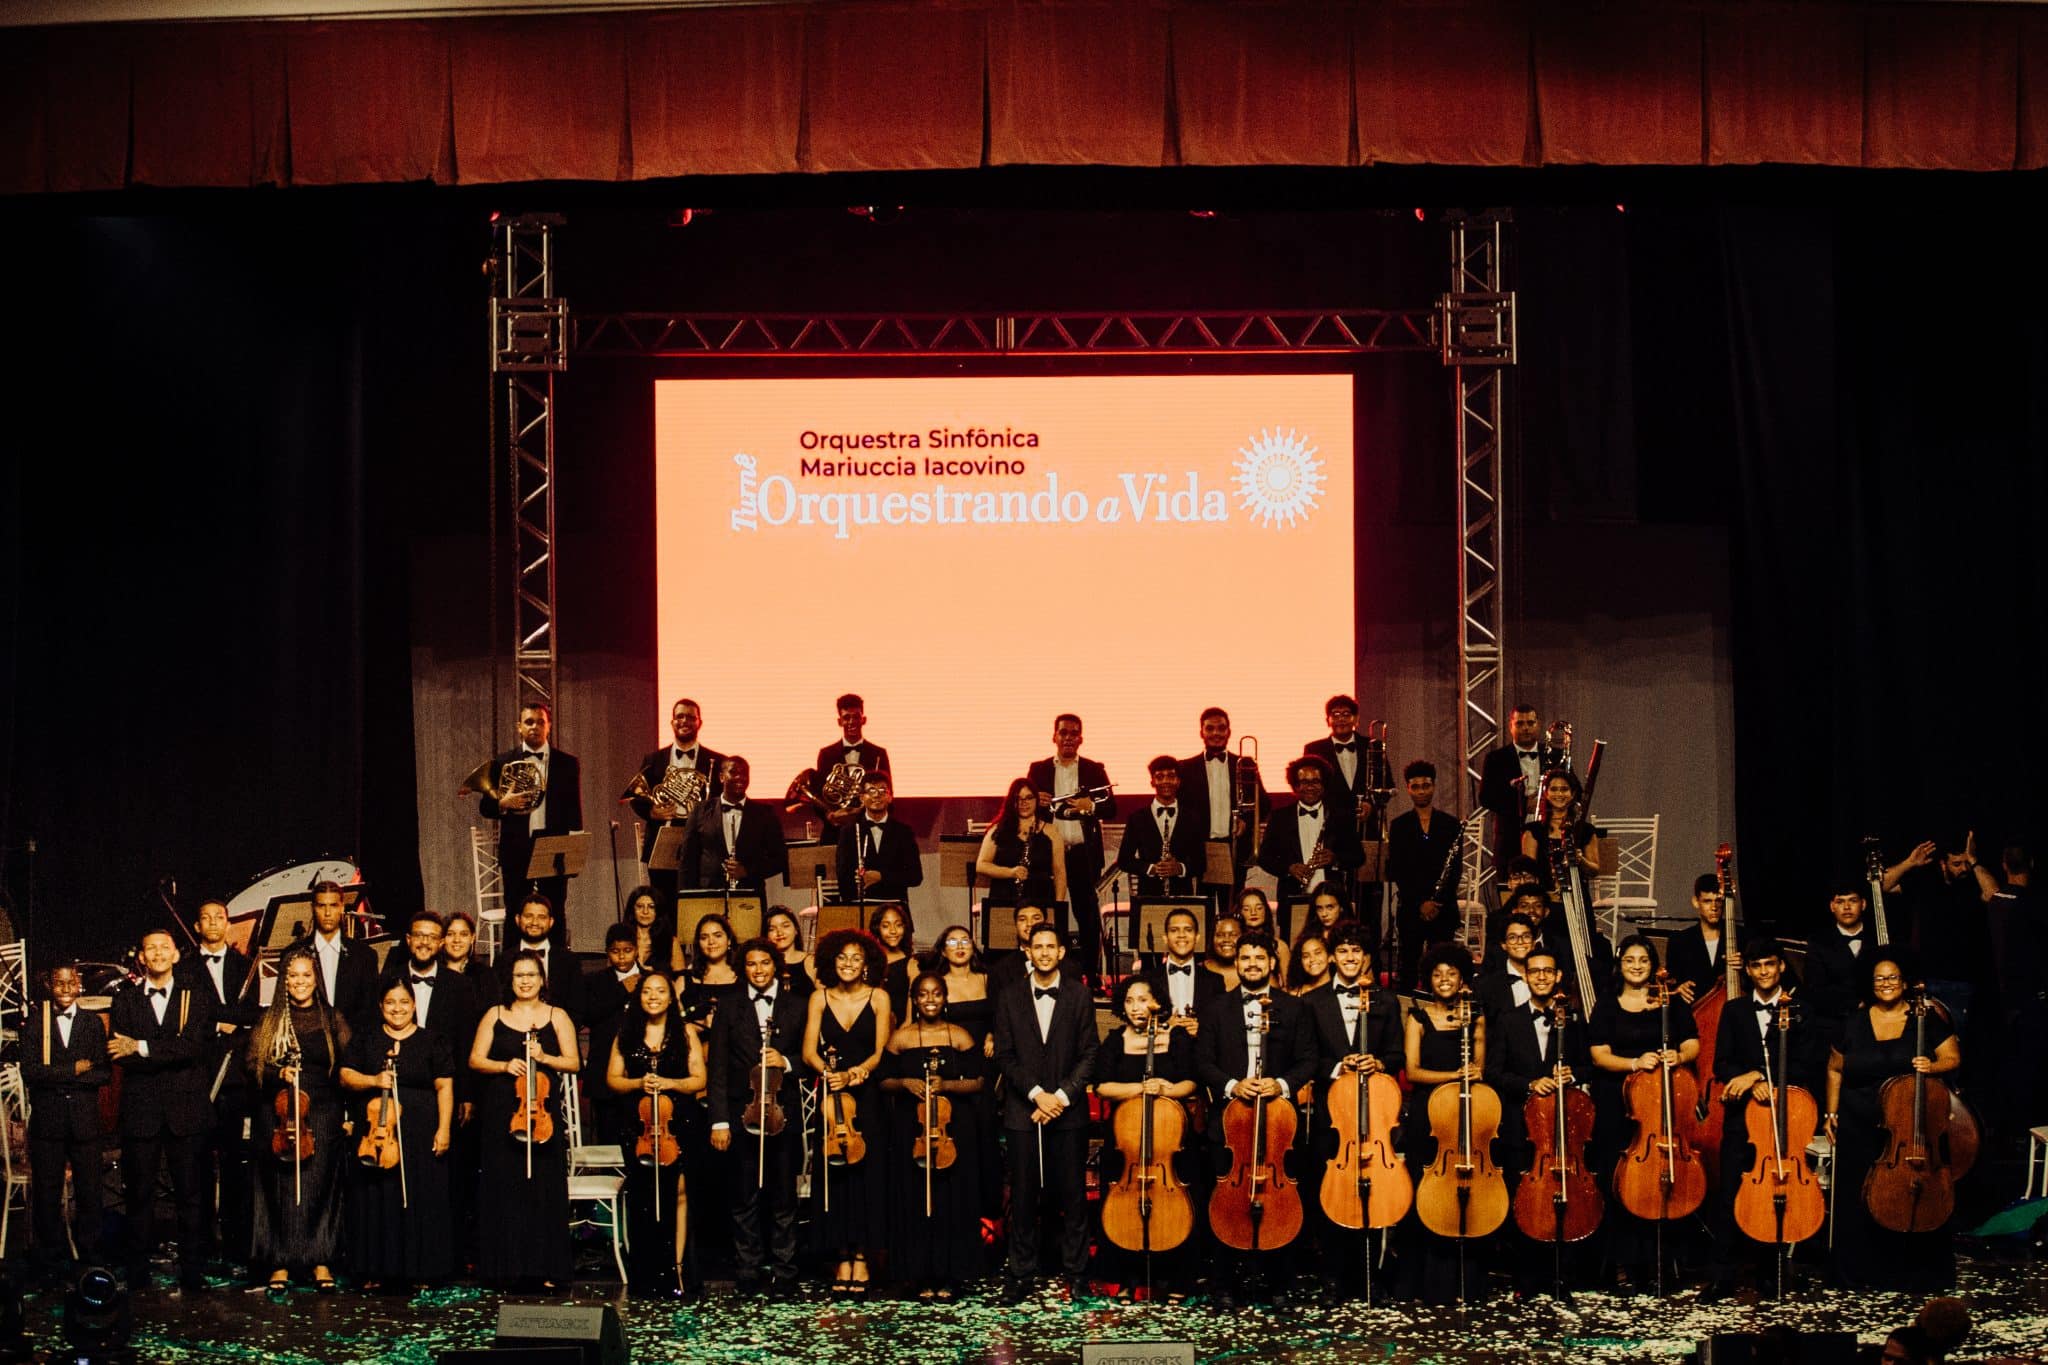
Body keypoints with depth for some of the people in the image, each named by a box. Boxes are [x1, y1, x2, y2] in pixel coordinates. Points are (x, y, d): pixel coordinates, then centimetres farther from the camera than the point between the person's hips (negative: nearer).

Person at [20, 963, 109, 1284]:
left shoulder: (93, 1022, 7)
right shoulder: (34, 1023, 3)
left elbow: (105, 1074, 0)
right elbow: (30, 1072, -9)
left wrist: (57, 1076, -9)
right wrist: (74, 1070, -11)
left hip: (85, 1121, 1)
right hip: (47, 1121, -1)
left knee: (89, 1194, 3)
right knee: (47, 1195, 4)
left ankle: (89, 1256, 15)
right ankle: (52, 1261, 15)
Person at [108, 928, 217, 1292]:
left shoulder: (198, 999, 9)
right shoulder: (124, 1002, 12)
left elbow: (196, 1045, -7)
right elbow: (117, 1053, -2)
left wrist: (143, 1048, -12)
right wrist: (172, 1055, -11)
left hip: (185, 1111, -1)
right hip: (140, 1112, 1)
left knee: (191, 1195, 0)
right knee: (139, 1195, 2)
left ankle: (193, 1275, 4)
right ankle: (138, 1277, 7)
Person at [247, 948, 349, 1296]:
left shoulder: (332, 1019, 6)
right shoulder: (270, 1021, 6)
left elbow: (347, 1067, 6)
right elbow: (254, 1065, 4)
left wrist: (348, 1114, -1)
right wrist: (279, 1072, -15)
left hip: (322, 1115, 0)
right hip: (277, 1114, 0)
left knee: (320, 1187, 1)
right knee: (279, 1187, 0)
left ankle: (321, 1263, 9)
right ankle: (281, 1265, 5)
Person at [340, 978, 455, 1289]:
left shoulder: (434, 1042, 7)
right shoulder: (365, 1041, 11)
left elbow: (444, 1088, 3)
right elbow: (346, 1076, 4)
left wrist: (444, 1128, -6)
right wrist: (373, 1081, -15)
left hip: (421, 1135, -1)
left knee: (421, 1201, -1)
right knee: (375, 1200, 1)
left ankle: (421, 1270, 6)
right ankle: (376, 1271, 7)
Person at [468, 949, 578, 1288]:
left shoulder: (557, 1016, 7)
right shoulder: (495, 1015, 10)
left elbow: (574, 1063, 4)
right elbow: (475, 1060, 7)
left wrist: (544, 1057, -12)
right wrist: (505, 1066, -9)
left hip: (544, 1111, -1)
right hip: (501, 1114, 1)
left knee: (545, 1188, -3)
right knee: (502, 1189, 0)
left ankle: (546, 1268, 0)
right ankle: (505, 1265, 6)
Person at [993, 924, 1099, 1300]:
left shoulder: (1079, 996, 4)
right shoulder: (1010, 999, 7)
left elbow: (1088, 1055, 2)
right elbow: (1004, 1056, 2)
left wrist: (1061, 1096, -10)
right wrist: (1037, 1094, -10)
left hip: (1068, 1112, 0)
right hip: (1022, 1112, 1)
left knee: (1072, 1195, 2)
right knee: (1024, 1196, 2)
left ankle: (1076, 1272, 10)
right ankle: (1020, 1273, 9)